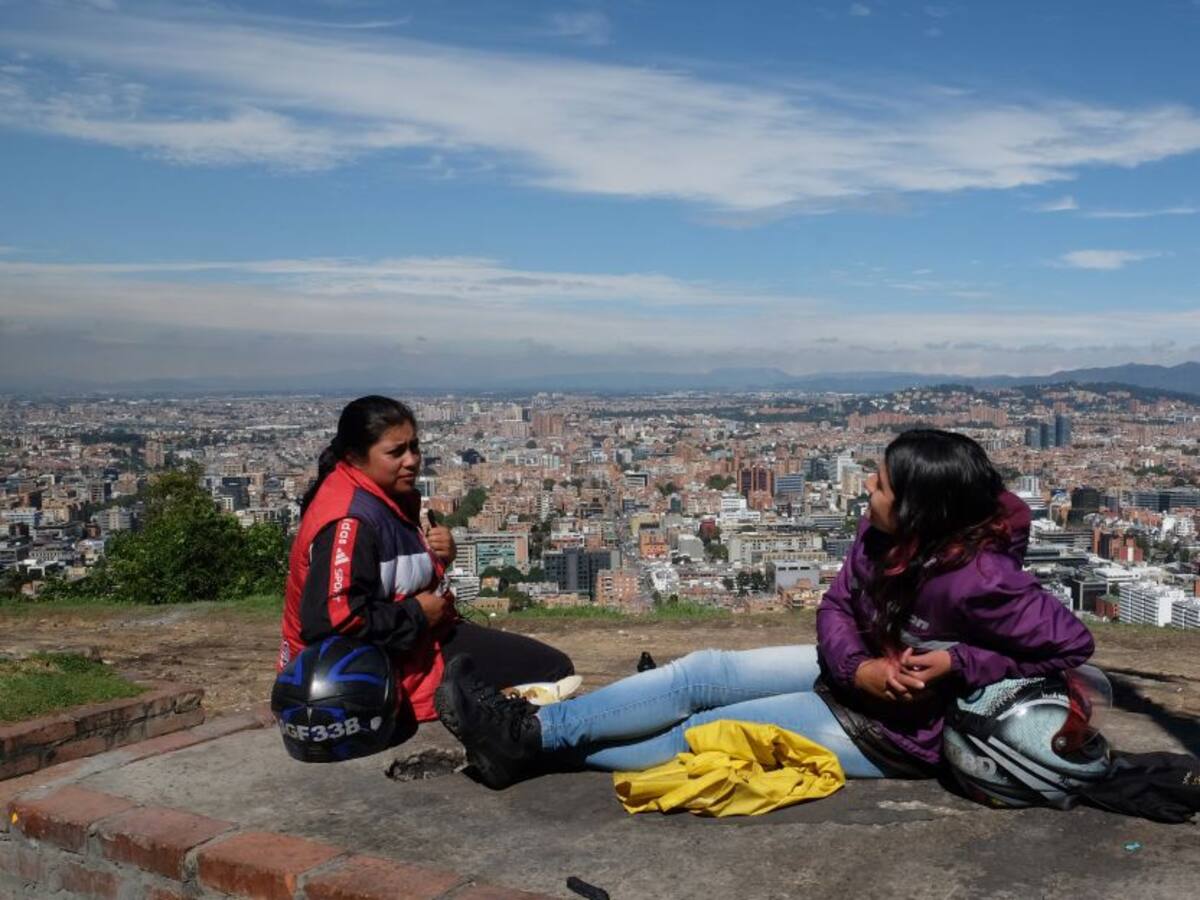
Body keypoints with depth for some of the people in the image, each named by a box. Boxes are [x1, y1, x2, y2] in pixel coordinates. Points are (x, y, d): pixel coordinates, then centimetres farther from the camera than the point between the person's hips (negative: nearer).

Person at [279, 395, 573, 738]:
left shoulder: (389, 495, 8)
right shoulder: (349, 521, -24)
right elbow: (332, 620, -32)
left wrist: (439, 554, -1)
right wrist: (417, 616, -19)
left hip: (414, 641, 10)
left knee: (552, 668, 13)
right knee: (549, 672, -10)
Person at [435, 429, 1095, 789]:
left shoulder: (976, 580, -32)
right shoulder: (884, 533, -11)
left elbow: (1073, 645, -23)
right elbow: (836, 607, -3)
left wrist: (959, 665, -30)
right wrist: (857, 666, -24)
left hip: (898, 731, -7)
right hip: (856, 676, 7)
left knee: (705, 733, -8)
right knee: (703, 672, -5)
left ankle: (537, 747, 2)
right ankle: (531, 728, -3)